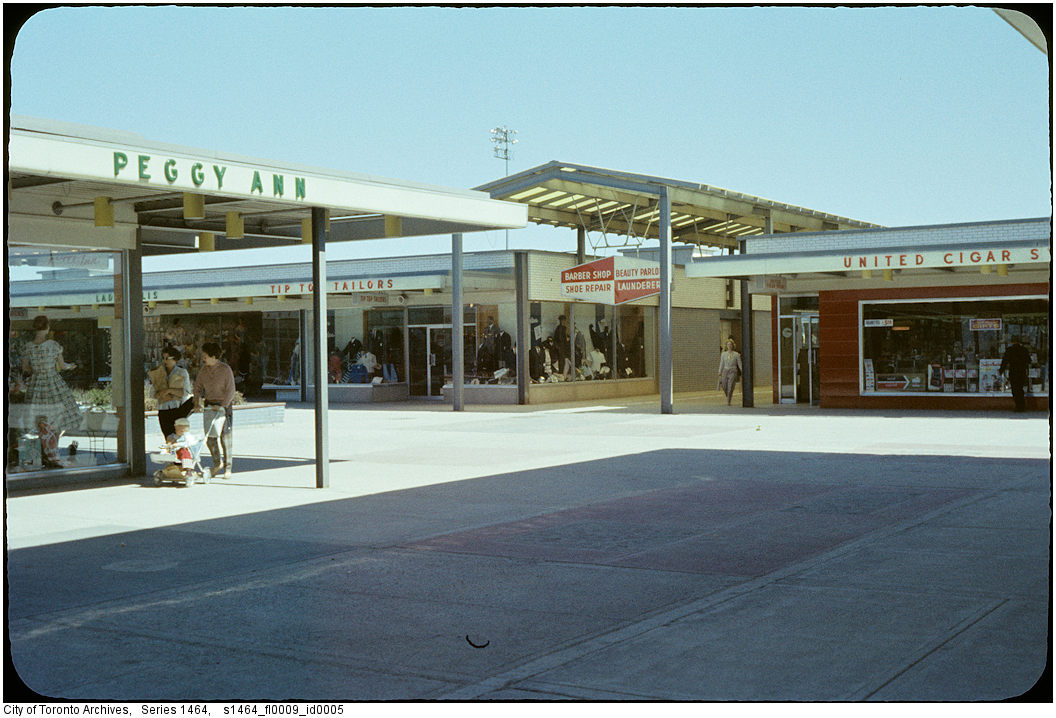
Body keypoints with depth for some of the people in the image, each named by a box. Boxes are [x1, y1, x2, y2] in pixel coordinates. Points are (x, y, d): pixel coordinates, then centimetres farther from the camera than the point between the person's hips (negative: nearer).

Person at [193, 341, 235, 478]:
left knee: (225, 438, -2)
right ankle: (217, 463, 21)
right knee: (209, 437, 1)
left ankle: (228, 468, 8)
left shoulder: (225, 369, -9)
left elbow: (230, 391, -11)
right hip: (208, 405, 5)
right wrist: (197, 403, 2)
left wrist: (223, 406, -18)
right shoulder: (204, 369, 6)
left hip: (223, 405, -5)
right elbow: (198, 386, 15)